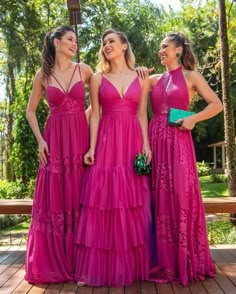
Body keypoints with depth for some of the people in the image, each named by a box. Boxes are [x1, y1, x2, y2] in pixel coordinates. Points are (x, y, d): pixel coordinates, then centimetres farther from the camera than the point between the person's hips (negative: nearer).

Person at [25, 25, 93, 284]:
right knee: (53, 199, 1)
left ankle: (79, 262, 12)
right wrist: (40, 140, 1)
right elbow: (30, 110, 10)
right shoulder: (42, 75, 6)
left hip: (80, 139, 0)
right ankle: (53, 263, 13)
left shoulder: (84, 70, 6)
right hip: (54, 140, 0)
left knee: (78, 199, 2)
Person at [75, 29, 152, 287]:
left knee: (132, 204, 3)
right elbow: (95, 115, 4)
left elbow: (142, 115, 8)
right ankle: (101, 267, 6)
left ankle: (131, 265, 15)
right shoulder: (98, 78, 9)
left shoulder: (141, 78, 11)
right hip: (106, 143, 0)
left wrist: (146, 144, -3)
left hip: (132, 143, 1)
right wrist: (92, 148, -5)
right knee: (103, 201, -3)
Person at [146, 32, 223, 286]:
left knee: (181, 196, -4)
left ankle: (185, 261, 8)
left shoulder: (191, 76, 4)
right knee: (160, 198, 5)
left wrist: (193, 119, -12)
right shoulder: (154, 80, 16)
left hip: (177, 141, -4)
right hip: (155, 141, 5)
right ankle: (163, 261, 14)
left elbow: (217, 105, 0)